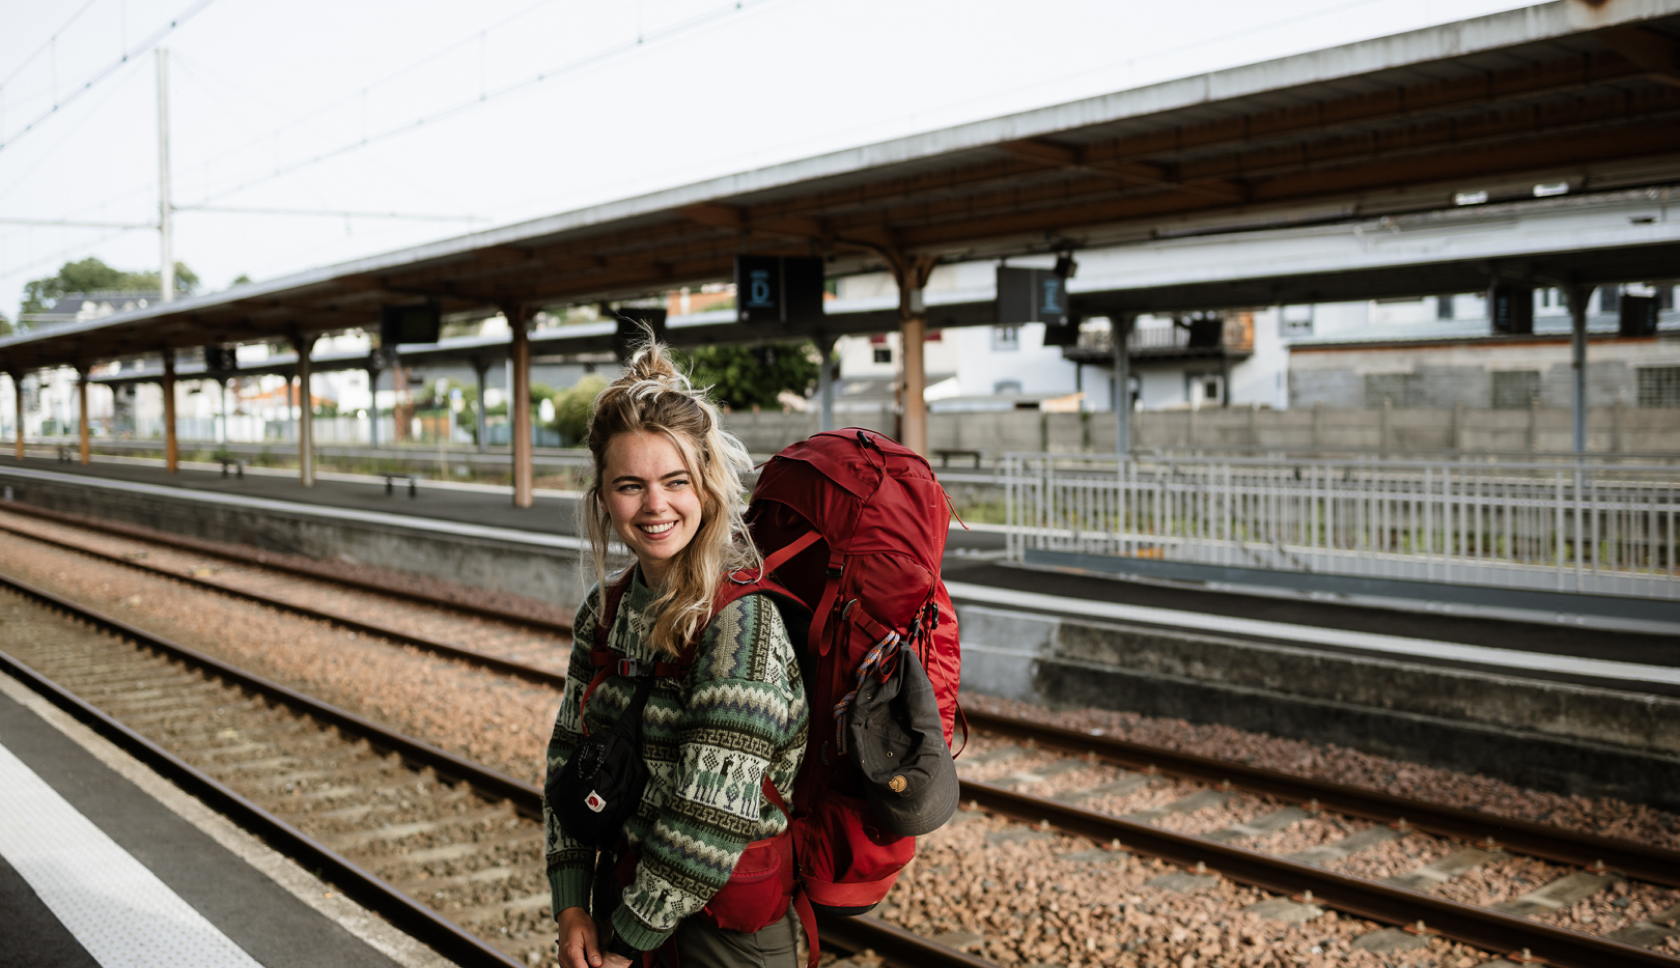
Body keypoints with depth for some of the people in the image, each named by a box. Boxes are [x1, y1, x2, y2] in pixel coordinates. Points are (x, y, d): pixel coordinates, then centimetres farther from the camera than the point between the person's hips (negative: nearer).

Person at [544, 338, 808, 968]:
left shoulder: (739, 611, -21)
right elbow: (570, 753, 6)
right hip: (631, 893, 6)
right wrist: (571, 905, -2)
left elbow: (714, 814, -24)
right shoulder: (605, 608, 1)